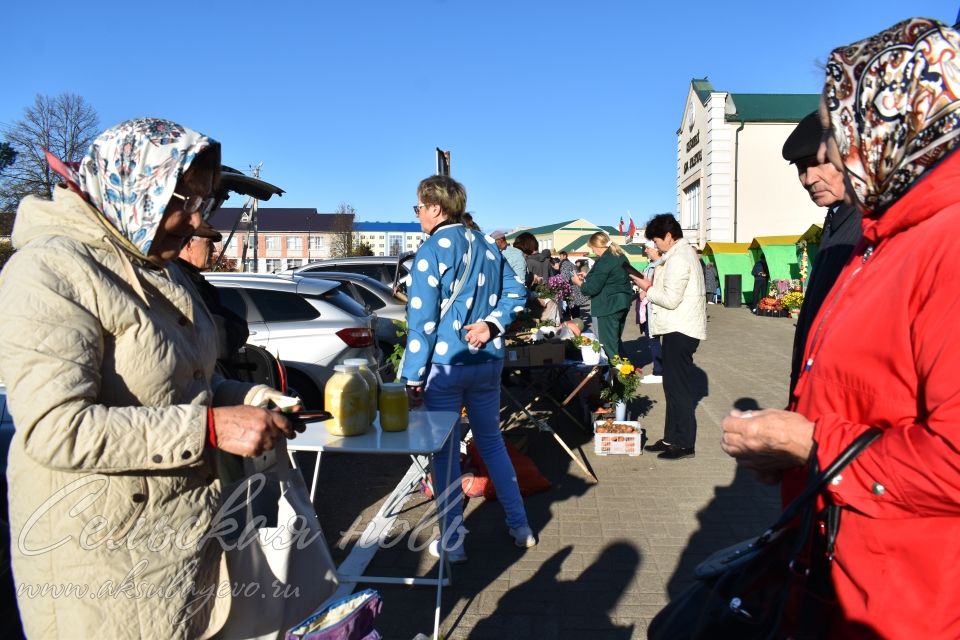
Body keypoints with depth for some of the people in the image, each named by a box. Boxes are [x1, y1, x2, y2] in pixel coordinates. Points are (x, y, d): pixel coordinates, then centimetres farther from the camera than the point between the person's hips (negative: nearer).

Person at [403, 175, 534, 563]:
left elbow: (422, 320, -14)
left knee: (444, 453, 6)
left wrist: (413, 379, -11)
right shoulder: (487, 247, 9)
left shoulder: (432, 251, -12)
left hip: (445, 367, -6)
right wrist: (490, 325, -4)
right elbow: (515, 293, 10)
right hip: (488, 362, 7)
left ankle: (452, 544, 17)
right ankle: (520, 527, 27)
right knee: (492, 442, 20)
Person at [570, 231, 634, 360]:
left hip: (607, 307, -10)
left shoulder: (604, 261, -18)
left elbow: (593, 288, -18)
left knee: (608, 345, -3)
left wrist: (579, 282, 0)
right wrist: (587, 277, 21)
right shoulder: (621, 257, 11)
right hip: (622, 304, 10)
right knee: (616, 342, 18)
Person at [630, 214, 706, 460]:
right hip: (679, 328, 11)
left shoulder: (678, 259, -16)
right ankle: (672, 437, 22)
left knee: (678, 386, -5)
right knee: (673, 384, 14)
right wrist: (653, 285, 7)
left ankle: (685, 443, 3)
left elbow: (671, 299, -21)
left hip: (680, 330, -11)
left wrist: (649, 292, -7)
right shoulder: (684, 253, 17)